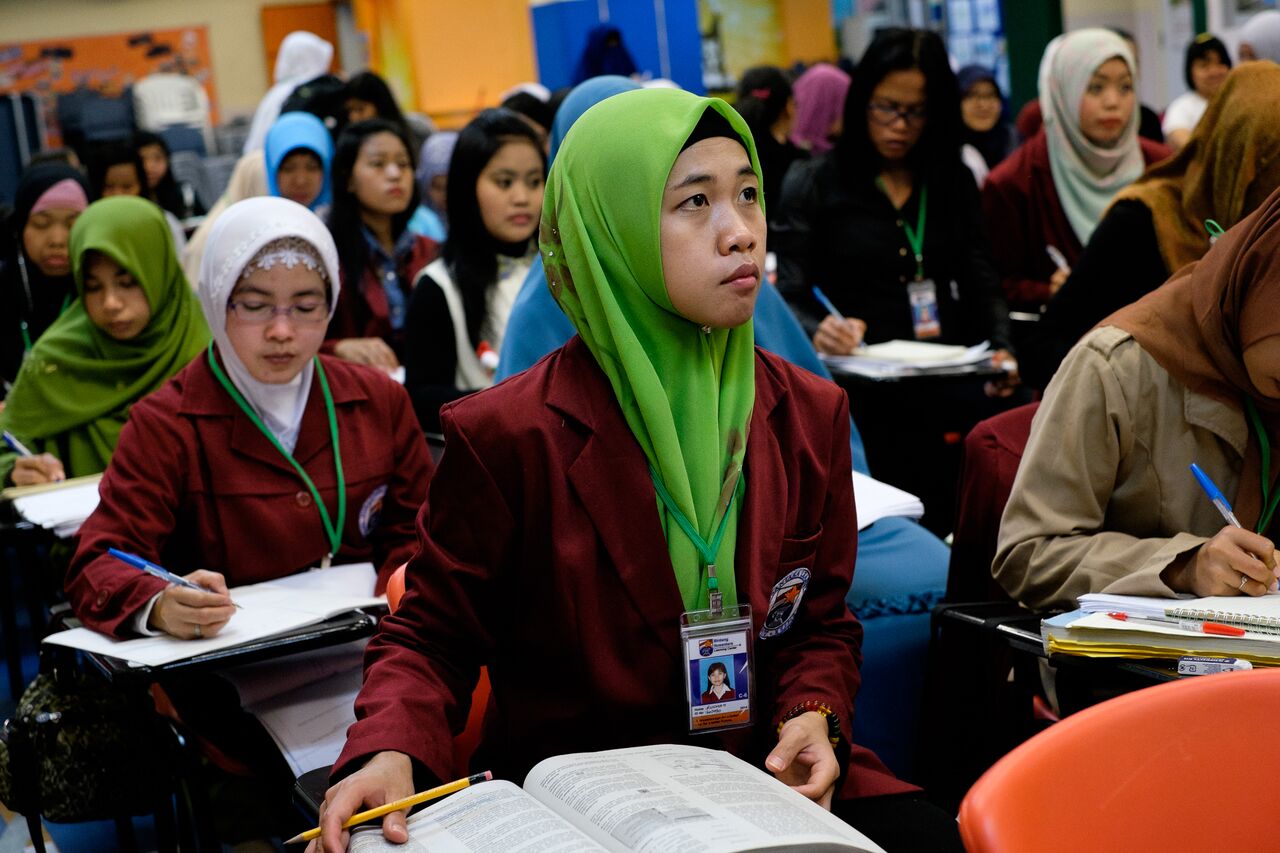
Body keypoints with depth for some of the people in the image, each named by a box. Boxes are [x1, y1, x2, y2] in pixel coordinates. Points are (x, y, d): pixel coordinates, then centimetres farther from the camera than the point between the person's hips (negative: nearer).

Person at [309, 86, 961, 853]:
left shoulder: (810, 415, 4)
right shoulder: (511, 435, -10)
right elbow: (431, 633, 0)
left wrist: (813, 718, -7)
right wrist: (390, 751, -20)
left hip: (767, 771, 4)